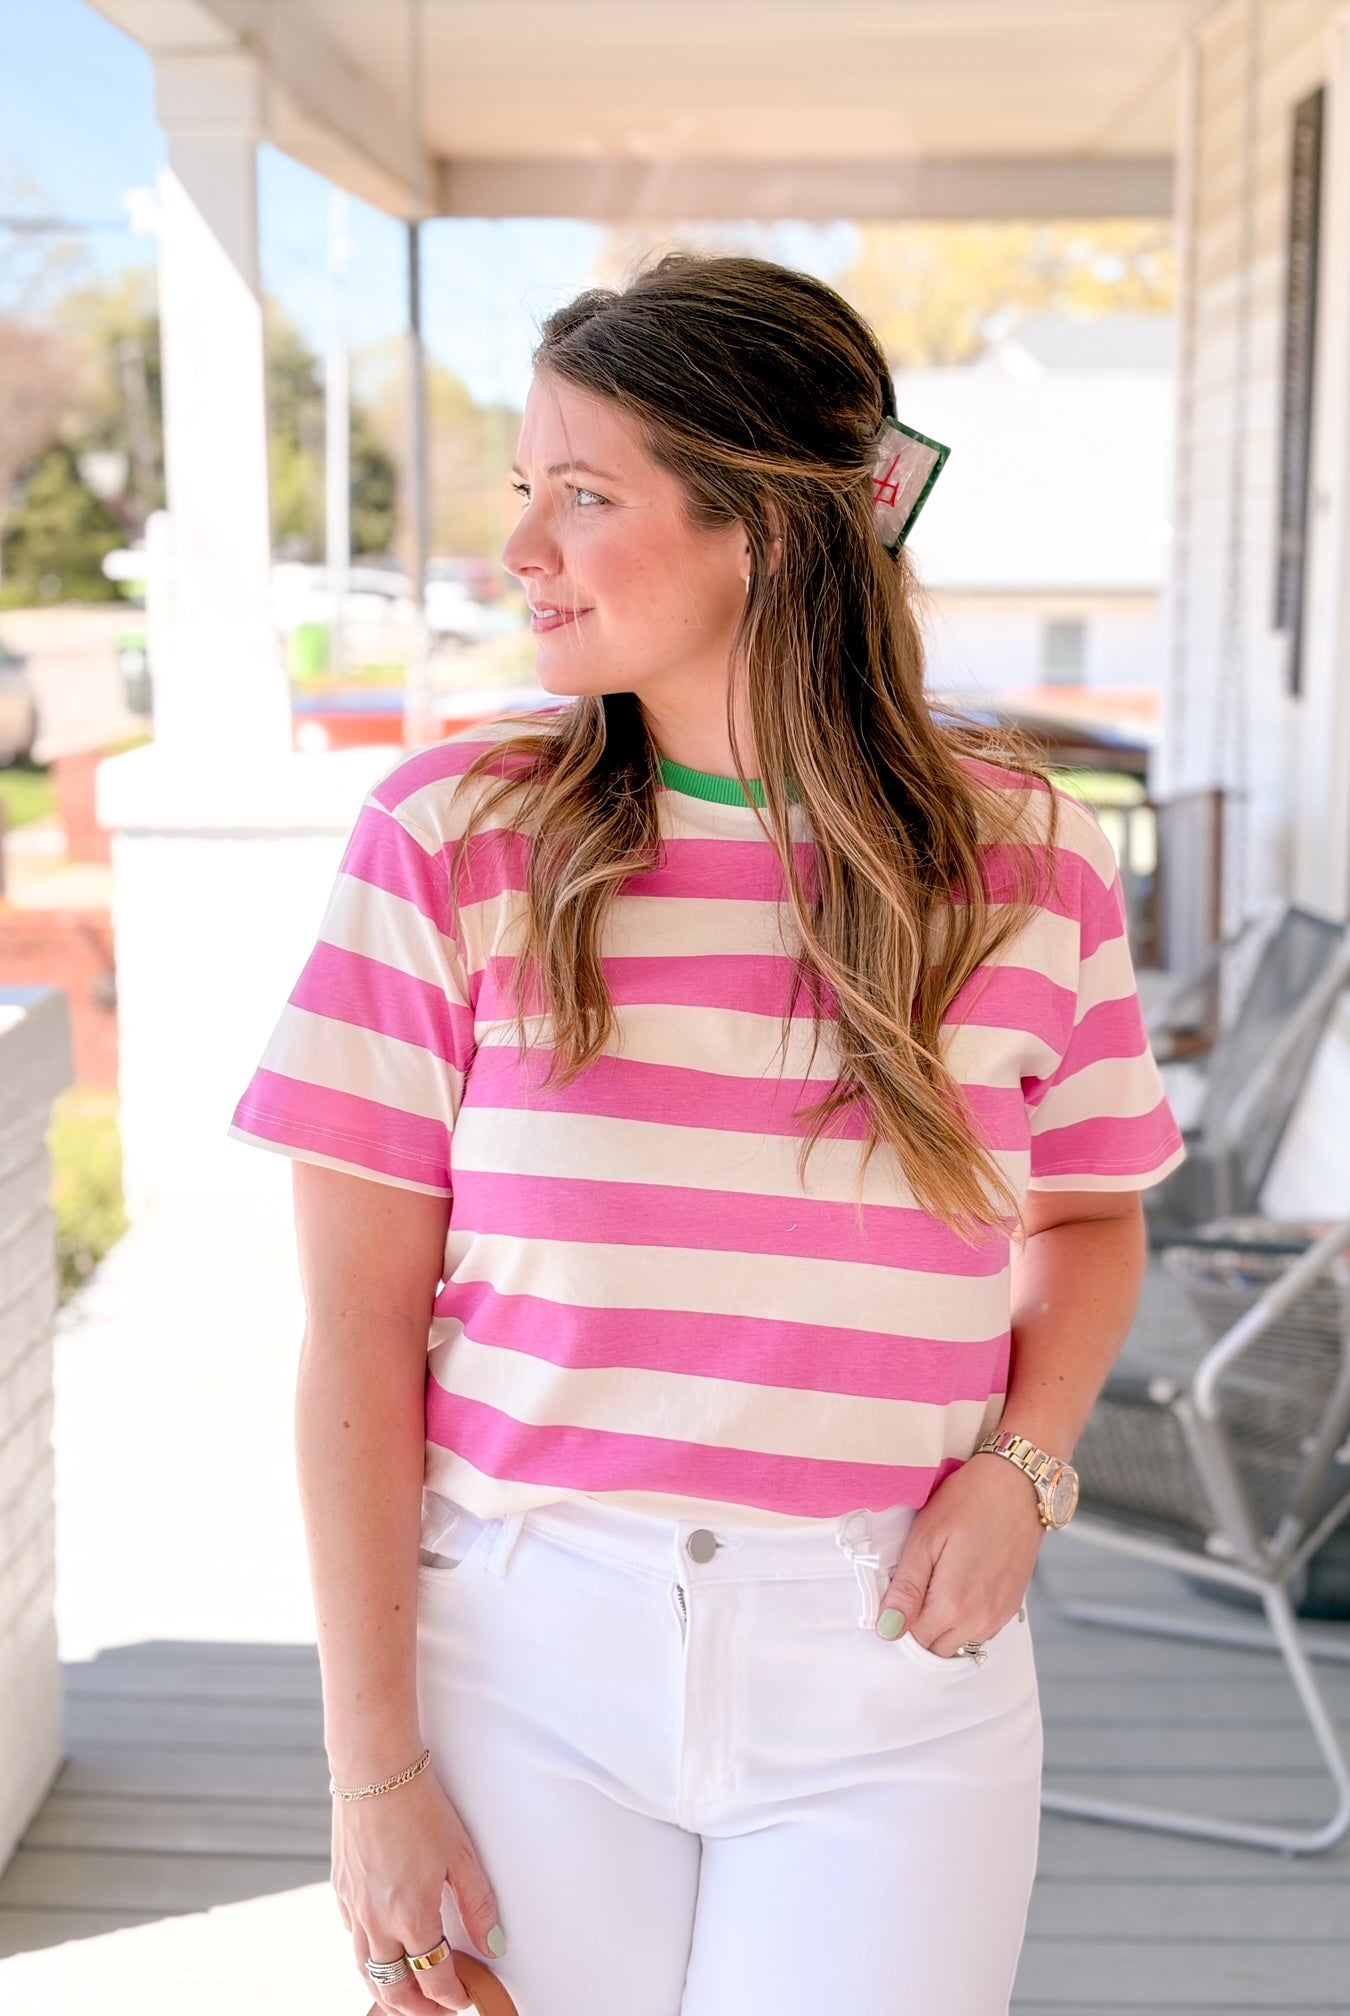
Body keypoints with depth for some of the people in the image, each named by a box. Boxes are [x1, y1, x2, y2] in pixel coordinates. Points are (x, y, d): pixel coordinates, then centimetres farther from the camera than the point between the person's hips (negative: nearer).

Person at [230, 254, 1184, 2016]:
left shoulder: (1023, 858, -4)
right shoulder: (448, 839, -8)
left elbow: (1090, 1214, 12)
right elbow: (359, 1332, -7)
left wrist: (1023, 1465, -7)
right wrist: (373, 1767, -7)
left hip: (890, 1676, 1)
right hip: (522, 1645, 0)